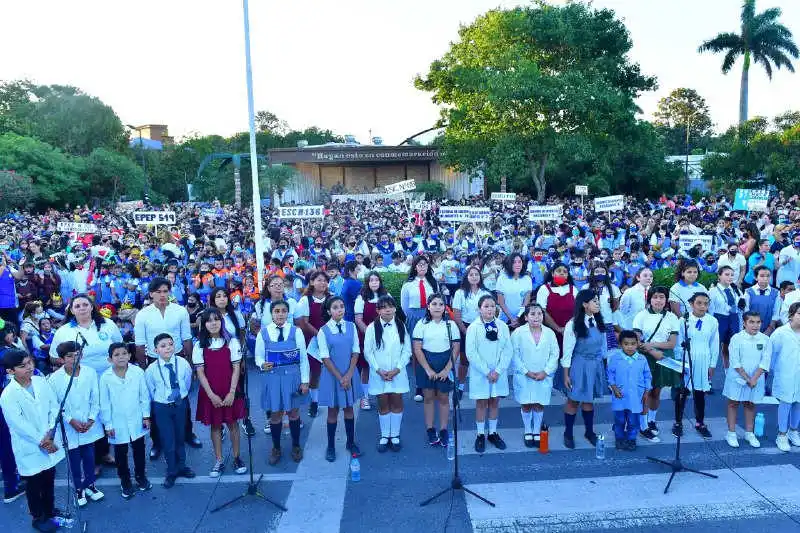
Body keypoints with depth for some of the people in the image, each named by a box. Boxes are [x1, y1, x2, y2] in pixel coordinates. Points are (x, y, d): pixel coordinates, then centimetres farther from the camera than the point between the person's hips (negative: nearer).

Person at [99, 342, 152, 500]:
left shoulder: (138, 372, -14)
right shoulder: (106, 377, -15)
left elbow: (144, 396, -4)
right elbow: (104, 403, -6)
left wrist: (146, 416, -1)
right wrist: (108, 424, -4)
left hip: (136, 421, 1)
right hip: (118, 424, -1)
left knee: (139, 451, 18)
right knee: (120, 455, 15)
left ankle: (140, 476, 40)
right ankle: (125, 482, 34)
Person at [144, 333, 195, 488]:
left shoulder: (183, 363, -14)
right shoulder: (151, 370, -17)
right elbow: (150, 391, -1)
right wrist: (159, 401, 8)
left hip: (181, 404, 2)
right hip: (162, 407, -2)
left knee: (180, 437, 18)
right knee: (168, 441, 3)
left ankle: (181, 466, 38)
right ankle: (171, 472, 24)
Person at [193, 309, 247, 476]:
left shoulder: (232, 341, -5)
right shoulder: (199, 345, -2)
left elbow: (236, 368, -5)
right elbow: (200, 372, -4)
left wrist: (232, 392, -12)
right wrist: (211, 395, -11)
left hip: (230, 392, -1)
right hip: (210, 393, 1)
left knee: (232, 423, 9)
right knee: (215, 425, 10)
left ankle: (236, 458, 22)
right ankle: (219, 461, 20)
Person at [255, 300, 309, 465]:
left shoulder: (296, 331, -6)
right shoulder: (263, 333, -3)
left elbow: (303, 358, -2)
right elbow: (258, 356, 5)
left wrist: (305, 381, -3)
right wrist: (262, 364, -18)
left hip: (292, 376, -1)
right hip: (272, 377, 1)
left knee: (294, 412, 12)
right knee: (275, 414, 10)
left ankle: (296, 446, 33)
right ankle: (276, 448, 32)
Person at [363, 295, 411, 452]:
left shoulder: (401, 326, -2)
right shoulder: (372, 327, -5)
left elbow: (407, 350, -1)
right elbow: (368, 352, -3)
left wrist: (397, 369, -10)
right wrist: (379, 370, -11)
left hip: (398, 373, 1)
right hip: (379, 373, -1)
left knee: (396, 404, 7)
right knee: (383, 405, 8)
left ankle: (395, 436, 21)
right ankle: (384, 436, 21)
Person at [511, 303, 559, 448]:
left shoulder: (549, 333, 0)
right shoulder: (518, 333, -7)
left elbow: (554, 355, 1)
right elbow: (515, 355, -7)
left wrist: (545, 371, -9)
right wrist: (526, 372, -13)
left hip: (543, 376, 2)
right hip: (524, 377, -1)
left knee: (539, 404, 9)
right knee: (526, 405, 8)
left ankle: (537, 432, 25)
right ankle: (527, 432, 25)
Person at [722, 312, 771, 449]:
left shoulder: (765, 340, -3)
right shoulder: (737, 338, -11)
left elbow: (765, 362, -7)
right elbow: (735, 362, -12)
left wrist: (754, 378, -16)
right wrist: (746, 378, -15)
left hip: (756, 379, 3)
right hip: (737, 378, -2)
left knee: (751, 404, 14)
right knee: (733, 403, 6)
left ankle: (749, 433, 28)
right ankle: (731, 433, 15)